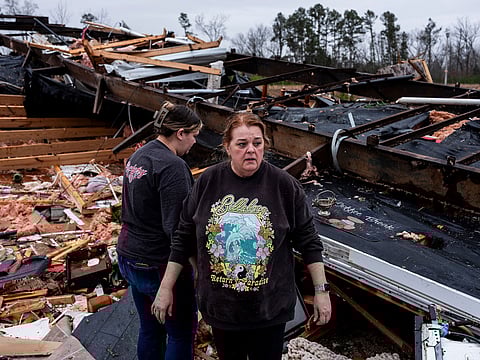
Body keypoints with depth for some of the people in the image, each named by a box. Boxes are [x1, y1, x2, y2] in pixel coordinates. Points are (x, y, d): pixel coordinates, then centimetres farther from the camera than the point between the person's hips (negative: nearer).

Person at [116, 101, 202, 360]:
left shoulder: (138, 156, 6)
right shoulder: (172, 166, -22)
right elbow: (176, 227, -25)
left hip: (129, 257, 9)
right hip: (159, 265, -9)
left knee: (150, 329, 22)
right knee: (182, 333, 9)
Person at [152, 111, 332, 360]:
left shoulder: (285, 185, -12)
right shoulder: (207, 182, -7)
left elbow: (308, 241, -4)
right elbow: (184, 238, -1)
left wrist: (321, 291, -2)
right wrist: (166, 288, 2)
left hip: (269, 308, -1)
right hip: (220, 305, 2)